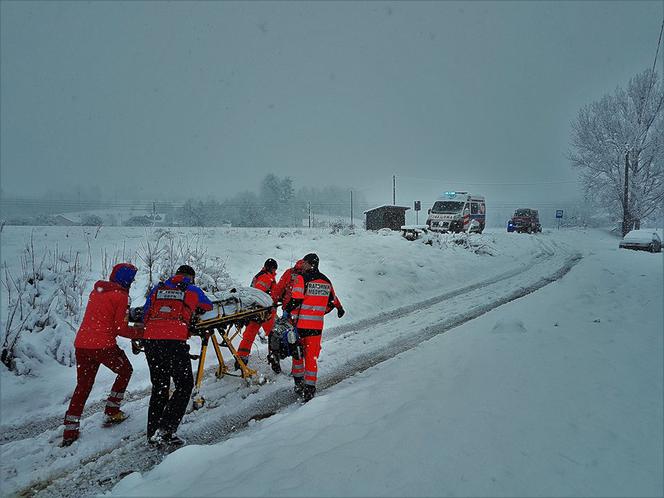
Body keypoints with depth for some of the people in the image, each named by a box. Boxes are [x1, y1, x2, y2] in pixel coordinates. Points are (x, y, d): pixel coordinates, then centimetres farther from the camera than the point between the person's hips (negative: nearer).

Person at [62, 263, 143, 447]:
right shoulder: (121, 296, -8)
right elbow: (120, 328, -10)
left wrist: (131, 314, 18)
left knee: (83, 385, 16)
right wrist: (141, 332, 2)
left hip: (81, 344, 7)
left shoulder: (96, 290, 14)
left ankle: (70, 432, 16)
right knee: (125, 370, 19)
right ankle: (111, 412, 22)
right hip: (103, 345, -6)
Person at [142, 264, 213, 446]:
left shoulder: (157, 289, 21)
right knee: (185, 385, 7)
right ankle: (166, 429, -3)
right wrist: (194, 309, 47)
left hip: (150, 340, 5)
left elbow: (145, 314, 20)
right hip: (174, 342, -5)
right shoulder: (192, 290, 13)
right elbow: (209, 307, 27)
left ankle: (153, 432, 21)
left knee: (159, 386, 18)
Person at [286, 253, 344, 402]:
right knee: (312, 357, 8)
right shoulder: (326, 281, 7)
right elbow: (332, 302, 15)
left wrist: (286, 310, -3)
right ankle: (310, 389, 5)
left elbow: (296, 300, -18)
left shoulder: (301, 278, -8)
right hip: (317, 326, 3)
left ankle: (299, 383, 27)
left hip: (299, 324, -3)